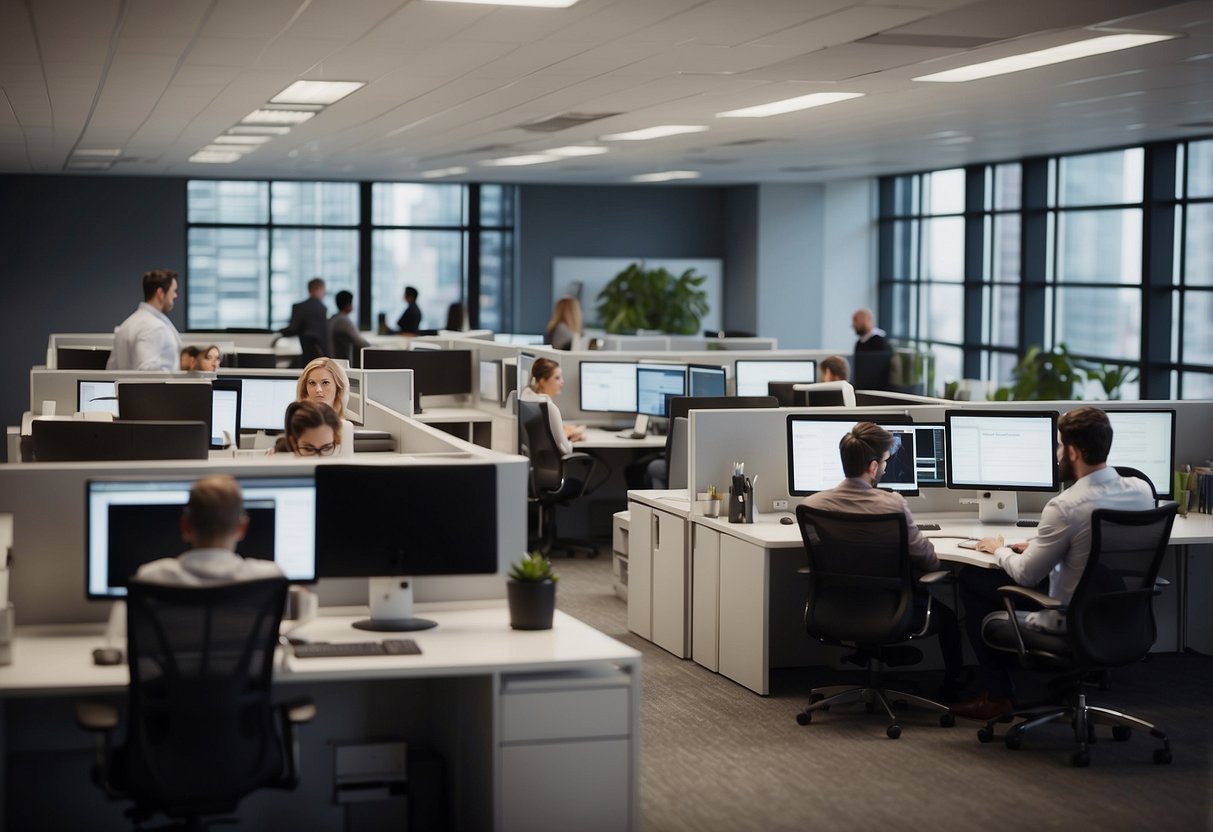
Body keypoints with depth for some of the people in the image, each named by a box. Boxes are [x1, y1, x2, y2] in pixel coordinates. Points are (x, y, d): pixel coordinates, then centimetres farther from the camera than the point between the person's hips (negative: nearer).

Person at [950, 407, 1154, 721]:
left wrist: (999, 550, 6)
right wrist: (1039, 547, 16)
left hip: (1070, 621, -7)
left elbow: (1025, 575, -15)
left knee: (971, 579, 10)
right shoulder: (1142, 491, -6)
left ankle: (997, 695, 19)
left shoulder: (1065, 507, -27)